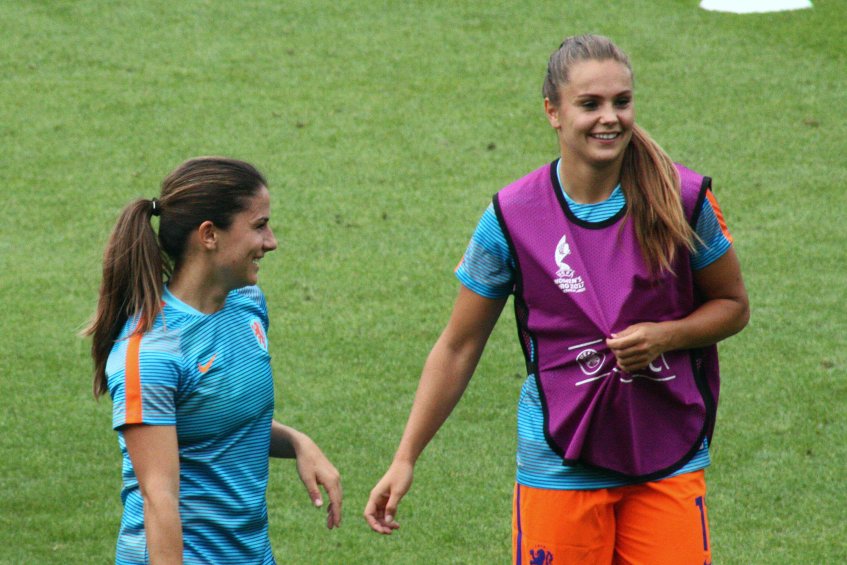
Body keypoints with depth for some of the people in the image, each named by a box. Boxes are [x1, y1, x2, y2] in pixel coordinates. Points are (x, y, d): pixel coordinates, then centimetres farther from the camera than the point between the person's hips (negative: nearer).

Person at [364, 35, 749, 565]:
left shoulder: (683, 198, -6)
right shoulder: (513, 217, -7)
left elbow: (733, 305, 8)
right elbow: (459, 347, 2)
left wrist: (664, 336, -13)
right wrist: (405, 460, 1)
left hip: (669, 465, 1)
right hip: (560, 469, -1)